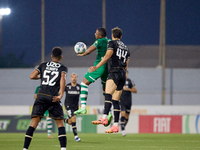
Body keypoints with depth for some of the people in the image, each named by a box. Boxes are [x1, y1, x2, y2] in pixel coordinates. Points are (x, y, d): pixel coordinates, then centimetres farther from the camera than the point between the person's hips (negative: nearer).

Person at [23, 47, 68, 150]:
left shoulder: (44, 65, 16)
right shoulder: (63, 68, 10)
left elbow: (32, 76, 8)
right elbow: (62, 78, -11)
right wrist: (61, 95, -16)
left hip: (41, 96, 2)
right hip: (53, 98, -2)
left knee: (33, 123, -2)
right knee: (60, 123, 7)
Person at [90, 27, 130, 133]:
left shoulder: (112, 43, 4)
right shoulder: (125, 47, 26)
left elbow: (107, 56, -11)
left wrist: (96, 67, -13)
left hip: (115, 72, -8)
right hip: (122, 74, 8)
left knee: (108, 95, -25)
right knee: (115, 100, 9)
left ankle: (104, 118, -45)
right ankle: (115, 125, 4)